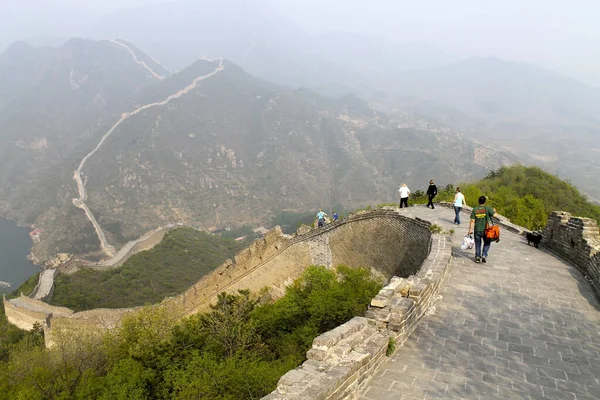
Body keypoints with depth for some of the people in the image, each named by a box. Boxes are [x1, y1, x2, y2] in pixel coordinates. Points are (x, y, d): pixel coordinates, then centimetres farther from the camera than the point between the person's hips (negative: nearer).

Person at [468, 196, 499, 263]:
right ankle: (484, 255, 5)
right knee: (487, 243, 17)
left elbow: (472, 221, -3)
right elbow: (496, 215, -13)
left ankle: (477, 256, 10)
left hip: (477, 230, 1)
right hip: (485, 230, -1)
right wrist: (494, 211, 9)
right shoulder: (488, 208, -8)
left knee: (478, 244, 14)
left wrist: (470, 230, 2)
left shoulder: (474, 210, -2)